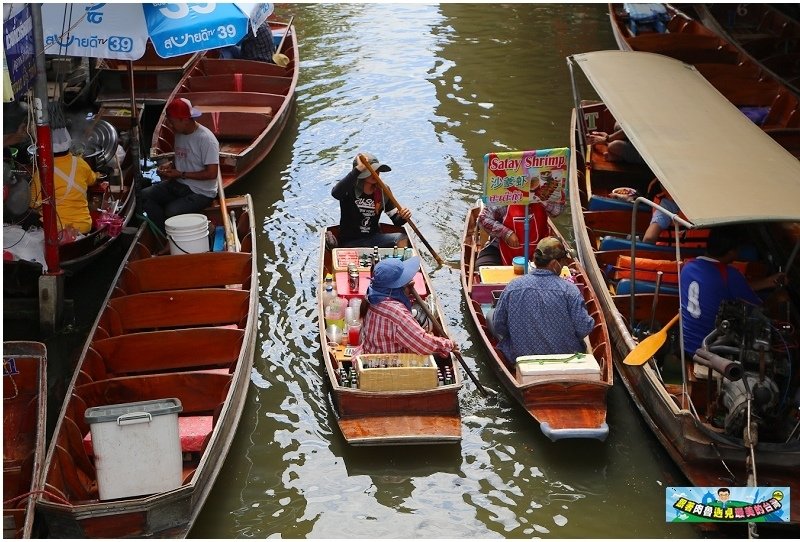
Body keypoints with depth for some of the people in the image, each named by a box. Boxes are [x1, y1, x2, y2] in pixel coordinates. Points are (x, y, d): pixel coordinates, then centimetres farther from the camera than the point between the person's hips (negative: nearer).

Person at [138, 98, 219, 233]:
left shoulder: (206, 139, -20)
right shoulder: (179, 134, 6)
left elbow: (212, 173, -22)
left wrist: (181, 174, -18)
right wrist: (170, 166, 0)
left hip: (201, 192, -9)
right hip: (179, 185, 9)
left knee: (172, 212, -31)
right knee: (143, 196, -8)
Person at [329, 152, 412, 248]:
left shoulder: (383, 191, 3)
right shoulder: (349, 188, -11)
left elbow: (396, 221, 6)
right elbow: (335, 193, -37)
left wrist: (403, 217, -20)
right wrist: (358, 169, -40)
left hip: (373, 238, 4)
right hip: (349, 242, -4)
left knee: (402, 238, -21)